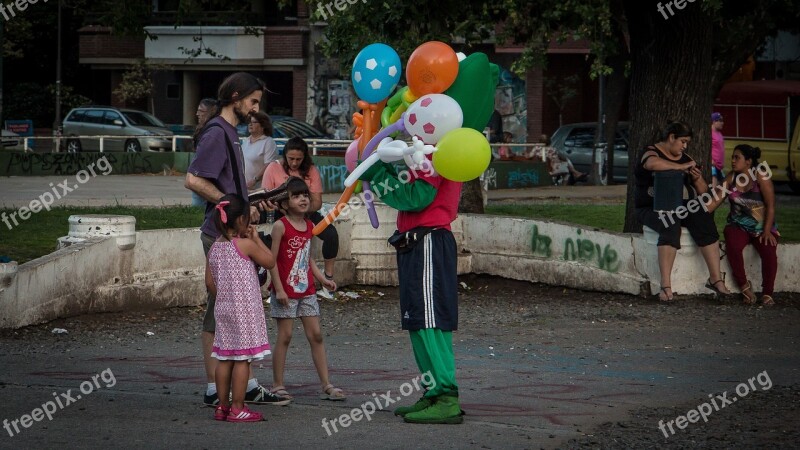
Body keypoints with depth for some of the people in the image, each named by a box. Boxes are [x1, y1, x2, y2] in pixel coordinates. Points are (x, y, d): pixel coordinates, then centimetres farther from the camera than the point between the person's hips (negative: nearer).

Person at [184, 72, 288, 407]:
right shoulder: (216, 134, -14)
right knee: (219, 313, -4)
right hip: (221, 236, -10)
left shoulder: (231, 133, 17)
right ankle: (215, 389, 0)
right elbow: (194, 180, -24)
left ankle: (247, 385, 19)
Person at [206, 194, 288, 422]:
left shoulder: (214, 248, 6)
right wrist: (256, 239, 5)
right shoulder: (246, 244, -13)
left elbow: (210, 282, 9)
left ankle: (222, 406, 14)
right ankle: (237, 408, -5)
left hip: (223, 308, 7)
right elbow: (270, 261, -1)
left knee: (225, 359, 11)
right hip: (245, 310, -7)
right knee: (243, 359, -4)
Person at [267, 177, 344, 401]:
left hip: (306, 290, 6)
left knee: (316, 335, 4)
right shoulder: (281, 226, -11)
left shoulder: (309, 226, 9)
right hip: (286, 291, -6)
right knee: (285, 336, -1)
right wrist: (279, 289, -16)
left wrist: (323, 279, 9)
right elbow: (272, 260, -12)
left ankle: (326, 385, 5)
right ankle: (278, 385, 7)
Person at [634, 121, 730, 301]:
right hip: (649, 208, -5)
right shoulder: (651, 152, -3)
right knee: (671, 226, -37)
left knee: (704, 219, -23)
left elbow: (702, 192, 17)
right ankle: (666, 285, -42)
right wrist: (681, 167, -25)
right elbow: (653, 163, -32)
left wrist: (697, 179, -5)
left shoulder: (685, 159, 15)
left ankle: (715, 279, -25)